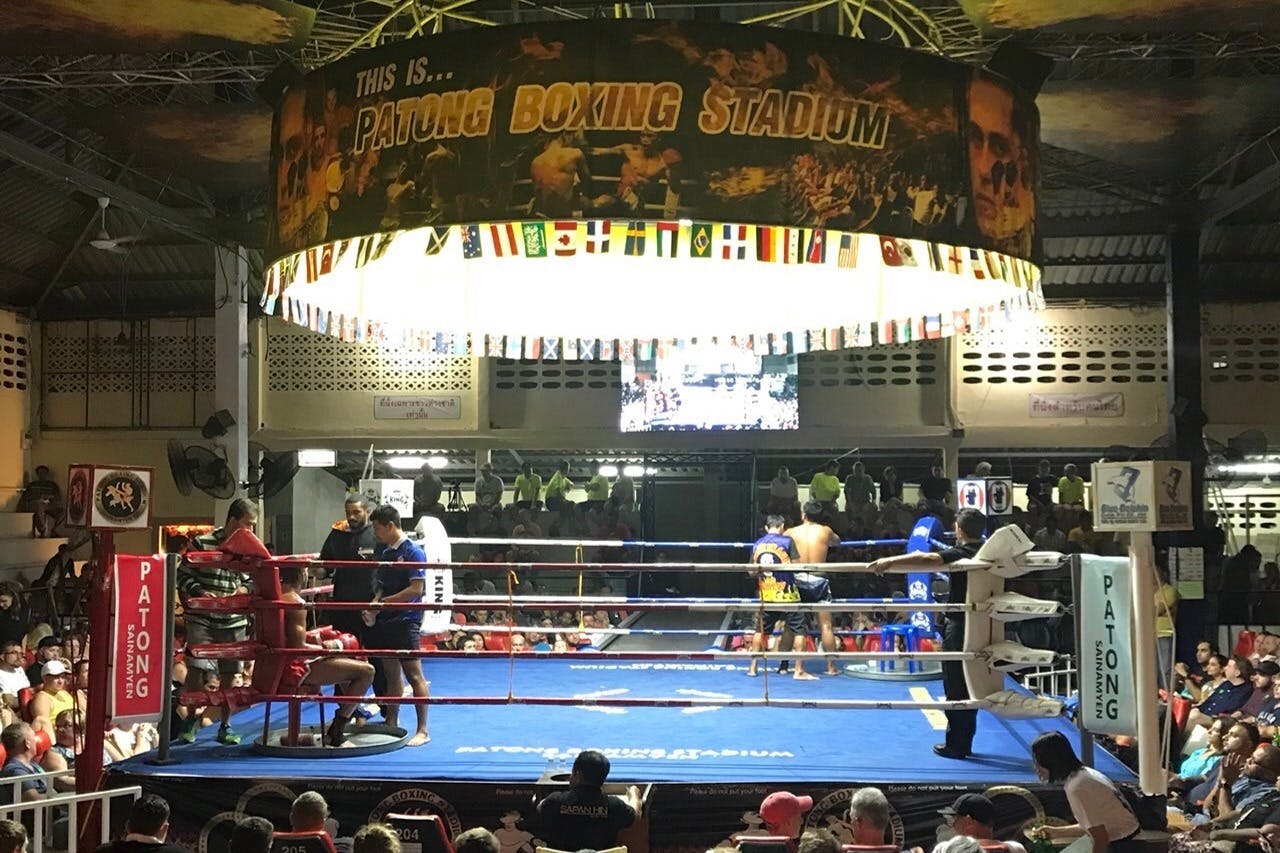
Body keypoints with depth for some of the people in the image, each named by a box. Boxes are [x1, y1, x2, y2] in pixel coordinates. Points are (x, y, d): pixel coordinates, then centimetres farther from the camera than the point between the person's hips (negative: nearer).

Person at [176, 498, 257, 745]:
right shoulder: (203, 544, -7)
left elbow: (253, 581, 17)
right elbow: (183, 576, -4)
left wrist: (245, 589, -4)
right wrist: (200, 592, -18)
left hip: (234, 621, 4)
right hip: (202, 619, -4)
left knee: (229, 675, 8)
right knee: (196, 668, -10)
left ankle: (225, 727, 21)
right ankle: (192, 718, 15)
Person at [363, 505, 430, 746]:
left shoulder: (412, 552, -10)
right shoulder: (383, 552, 13)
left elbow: (416, 589, -16)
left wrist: (383, 603, -14)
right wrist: (373, 606, 0)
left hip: (406, 620, -8)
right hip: (385, 621, 8)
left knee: (413, 674, -7)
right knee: (391, 673, 14)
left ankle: (422, 730, -3)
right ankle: (391, 724, 22)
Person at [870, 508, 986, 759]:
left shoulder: (961, 554, -18)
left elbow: (928, 560, -32)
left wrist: (889, 561, -35)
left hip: (959, 627, -8)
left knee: (955, 689, 0)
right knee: (969, 687, 15)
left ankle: (957, 744, 5)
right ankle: (964, 742, 22)